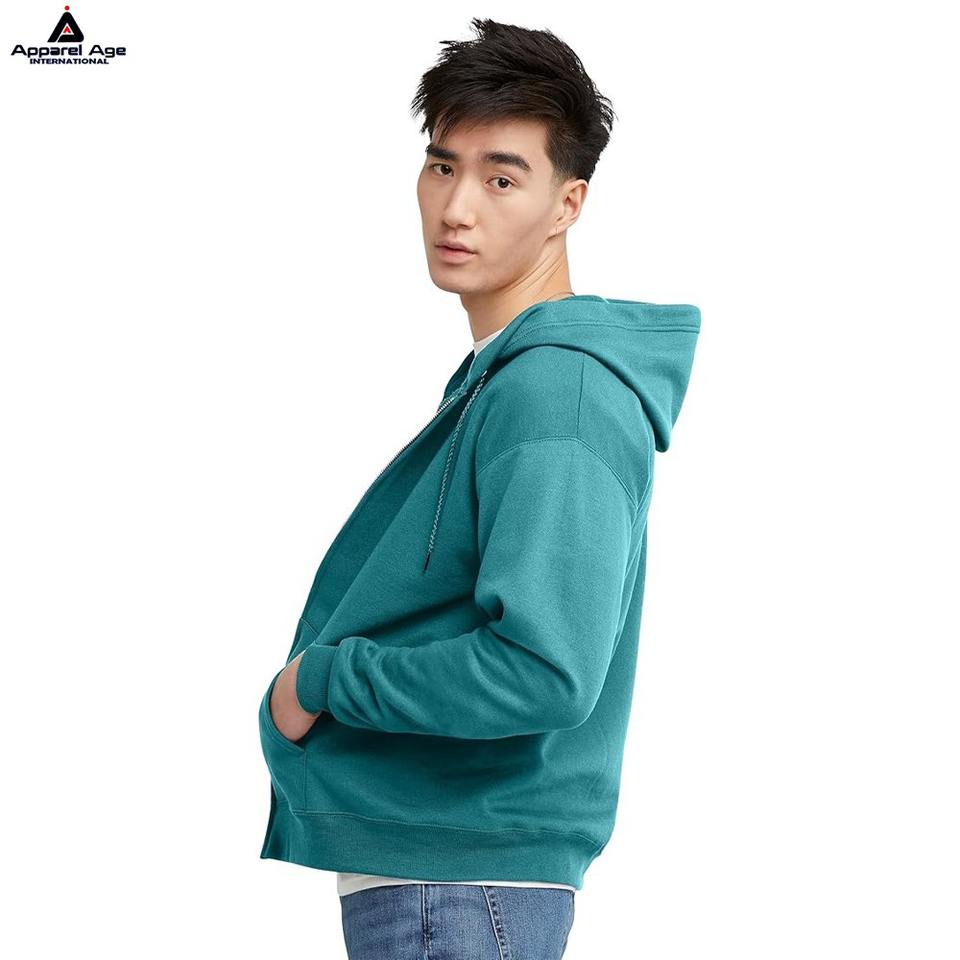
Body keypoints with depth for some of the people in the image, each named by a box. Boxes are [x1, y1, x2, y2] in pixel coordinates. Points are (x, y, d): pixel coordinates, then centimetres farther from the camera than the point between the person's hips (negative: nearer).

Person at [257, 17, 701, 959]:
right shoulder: (493, 379, 12)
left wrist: (321, 678, -17)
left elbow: (545, 672, -28)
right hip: (410, 858, 9)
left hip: (465, 881, -9)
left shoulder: (557, 395, -19)